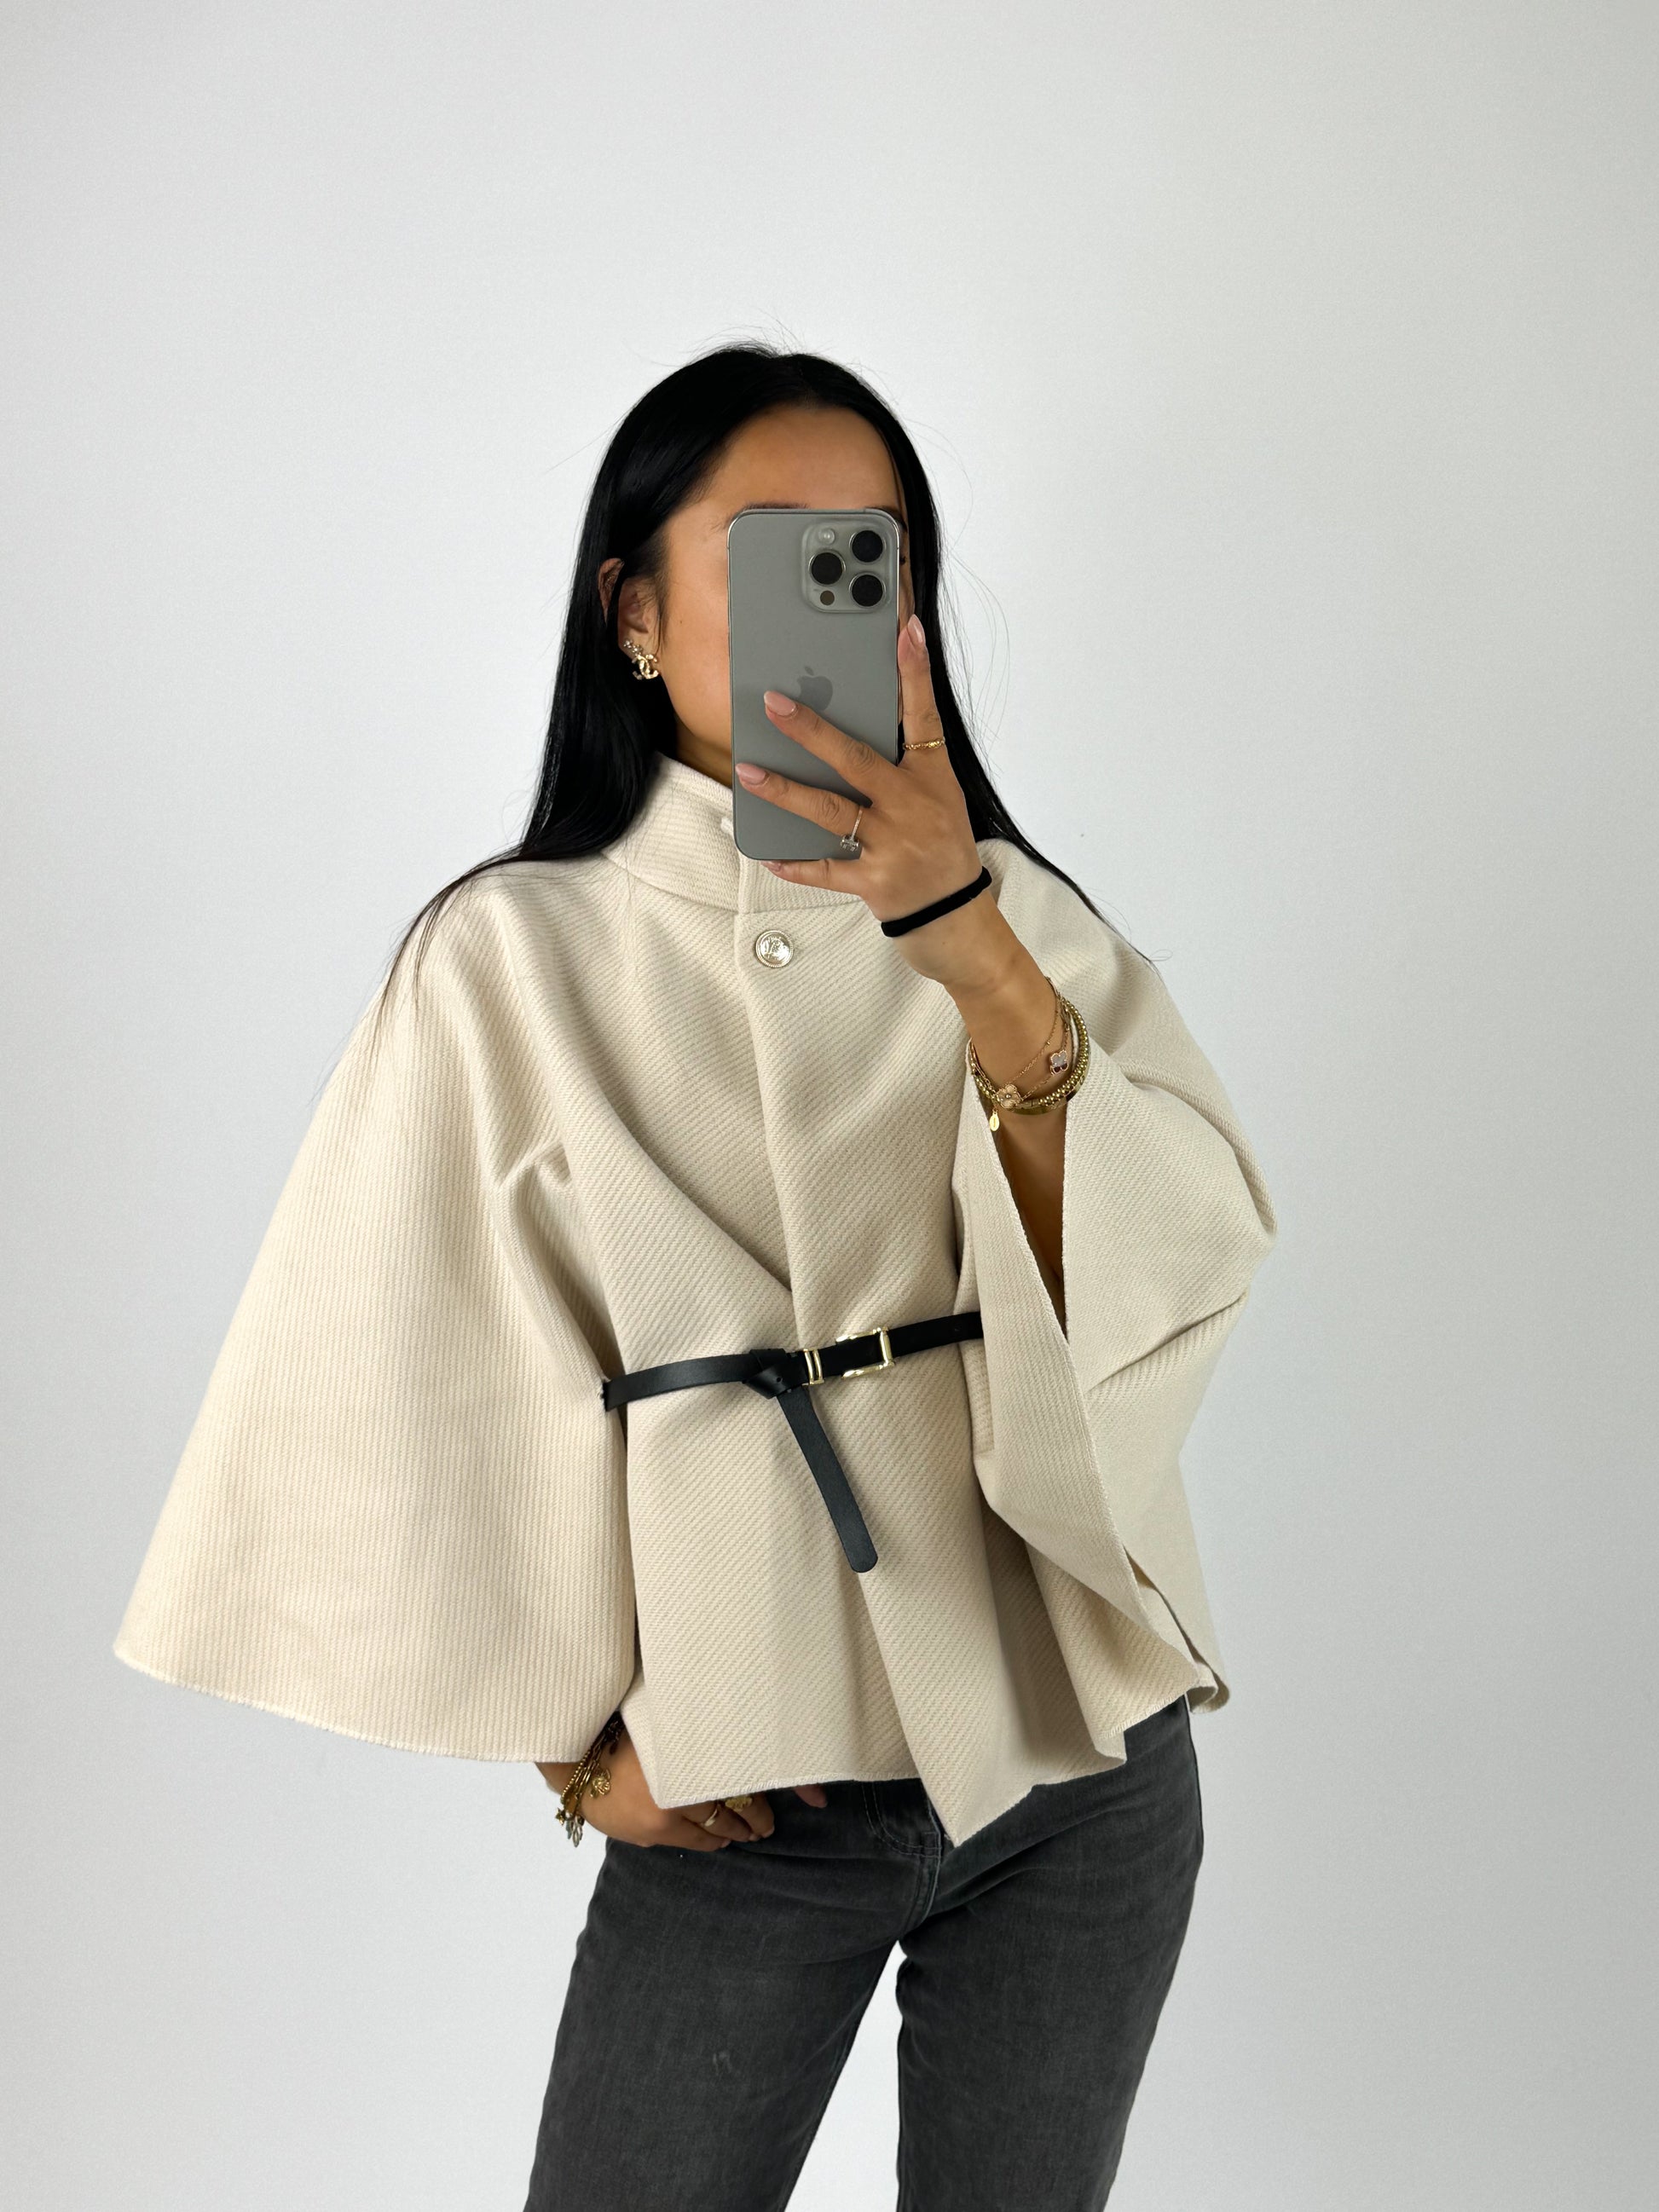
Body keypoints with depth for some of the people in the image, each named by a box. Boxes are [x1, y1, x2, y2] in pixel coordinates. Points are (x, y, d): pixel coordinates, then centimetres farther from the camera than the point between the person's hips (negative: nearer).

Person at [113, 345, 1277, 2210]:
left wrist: (975, 953, -25)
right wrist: (573, 1744, 1)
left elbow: (1185, 1266, -12)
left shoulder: (1020, 915, 2)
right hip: (748, 1802, -2)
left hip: (1086, 1768, 3)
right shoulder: (514, 959, -6)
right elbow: (405, 1404, -1)